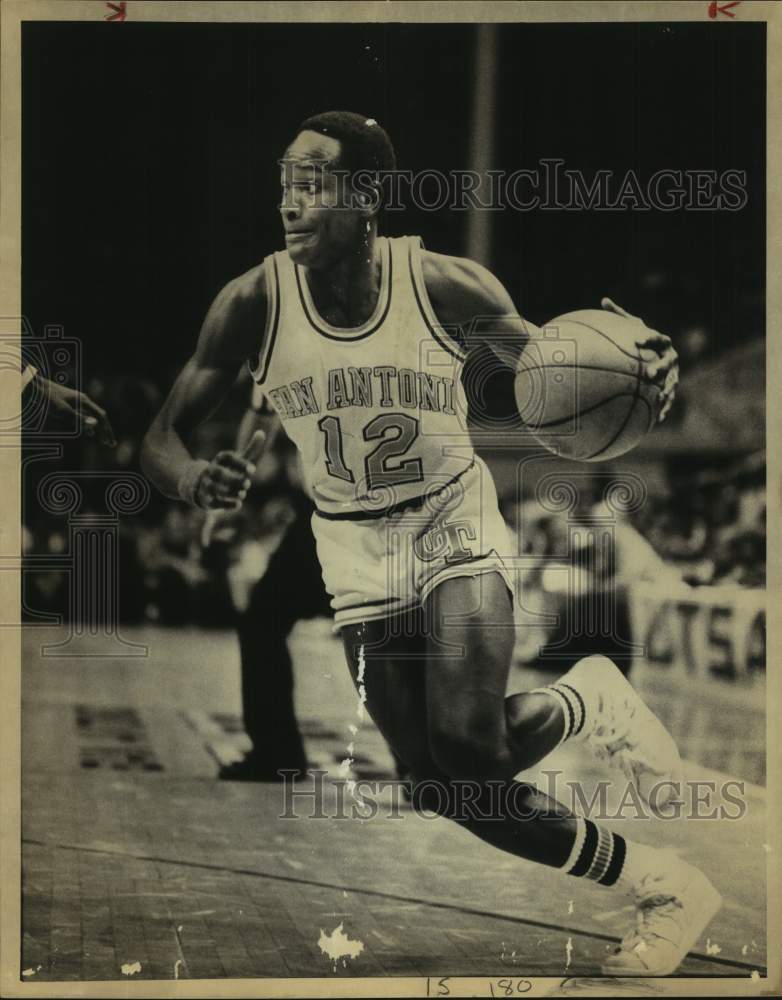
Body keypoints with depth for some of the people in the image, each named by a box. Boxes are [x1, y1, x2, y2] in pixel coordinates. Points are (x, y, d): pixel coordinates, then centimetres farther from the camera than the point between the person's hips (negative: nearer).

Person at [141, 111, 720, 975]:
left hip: (456, 525, -3)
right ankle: (586, 703, 28)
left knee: (466, 743, -24)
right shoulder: (253, 304, -12)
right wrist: (193, 480, -33)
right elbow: (160, 438, -7)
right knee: (451, 790, -3)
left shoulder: (446, 287, -15)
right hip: (358, 555, 3)